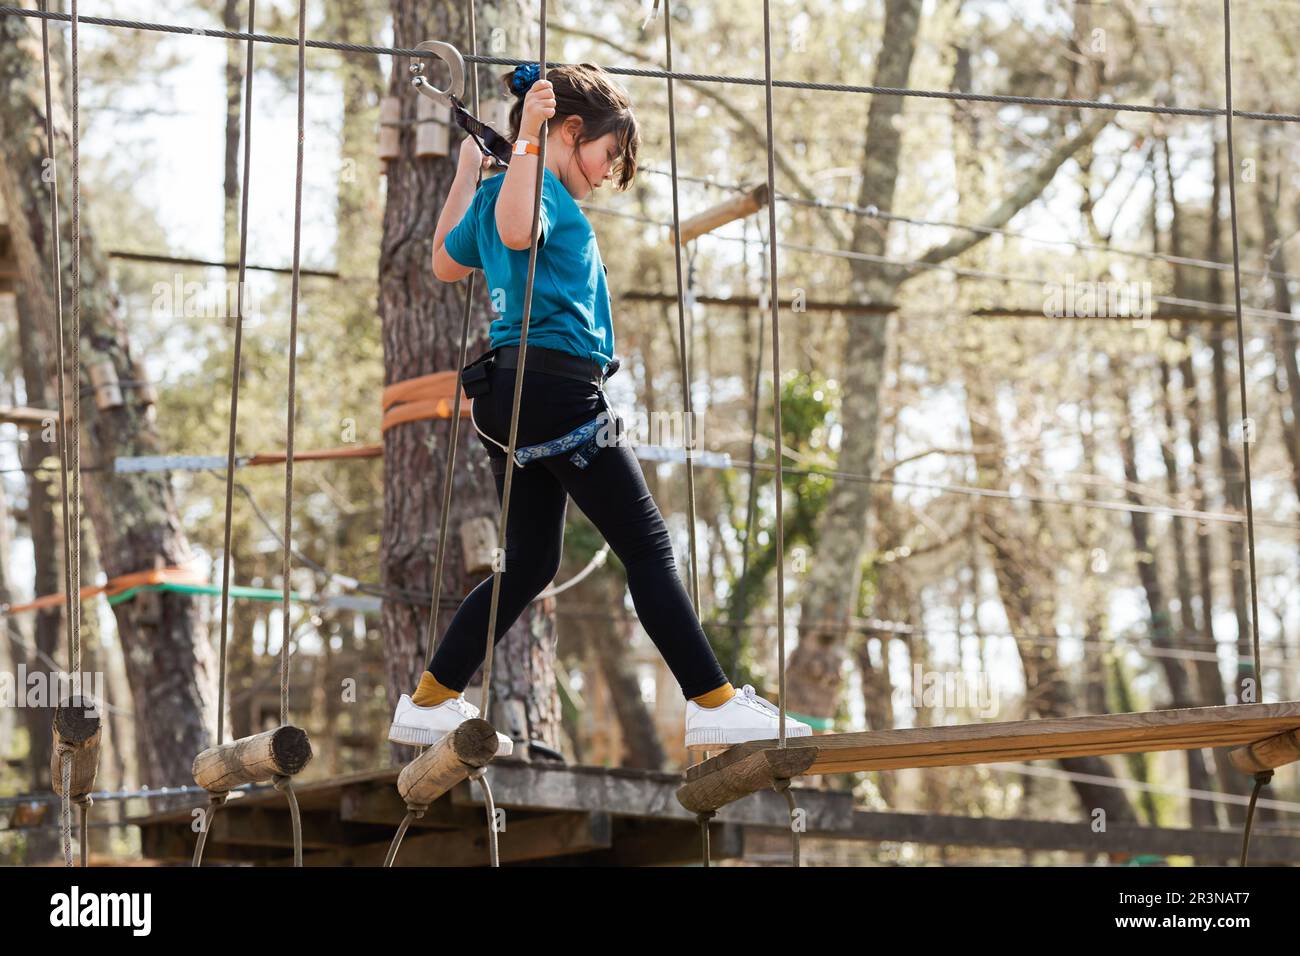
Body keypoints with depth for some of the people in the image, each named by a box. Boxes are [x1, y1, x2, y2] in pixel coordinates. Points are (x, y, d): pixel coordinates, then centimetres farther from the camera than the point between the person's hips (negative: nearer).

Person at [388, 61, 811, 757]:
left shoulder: (495, 191, 19)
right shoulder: (545, 188, -9)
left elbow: (444, 263, 34)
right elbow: (516, 231, -33)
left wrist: (466, 172, 38)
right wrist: (525, 139, -28)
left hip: (506, 396, 10)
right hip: (556, 385, -10)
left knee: (530, 564, 13)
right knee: (648, 547, -6)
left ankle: (428, 704, 10)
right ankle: (715, 706, -7)